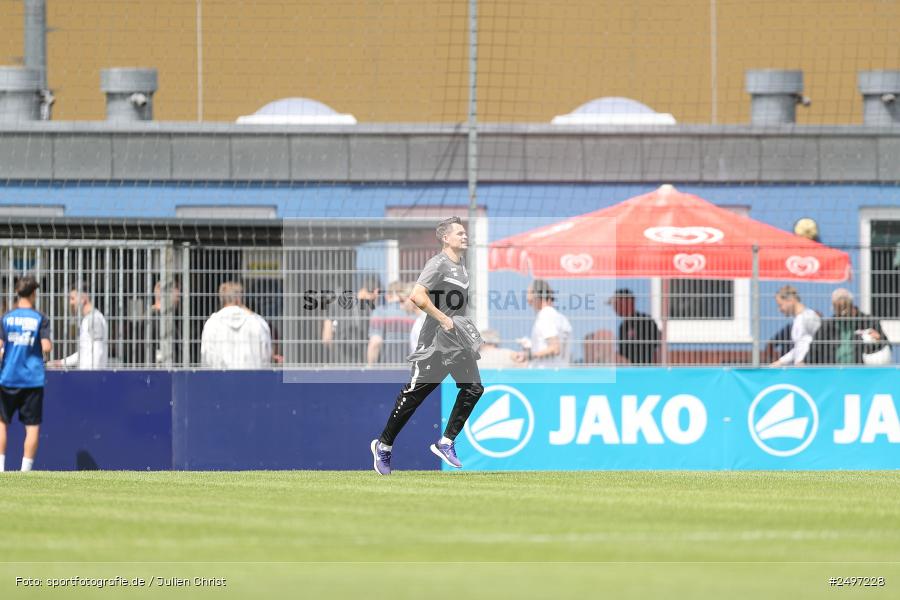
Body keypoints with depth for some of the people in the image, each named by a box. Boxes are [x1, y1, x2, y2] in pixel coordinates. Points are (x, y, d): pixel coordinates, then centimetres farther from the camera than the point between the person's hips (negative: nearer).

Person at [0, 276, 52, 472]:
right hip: (33, 380, -1)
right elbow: (46, 347, -10)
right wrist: (48, 345, 11)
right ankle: (26, 470, -3)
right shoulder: (40, 318, -3)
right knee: (32, 426, 3)